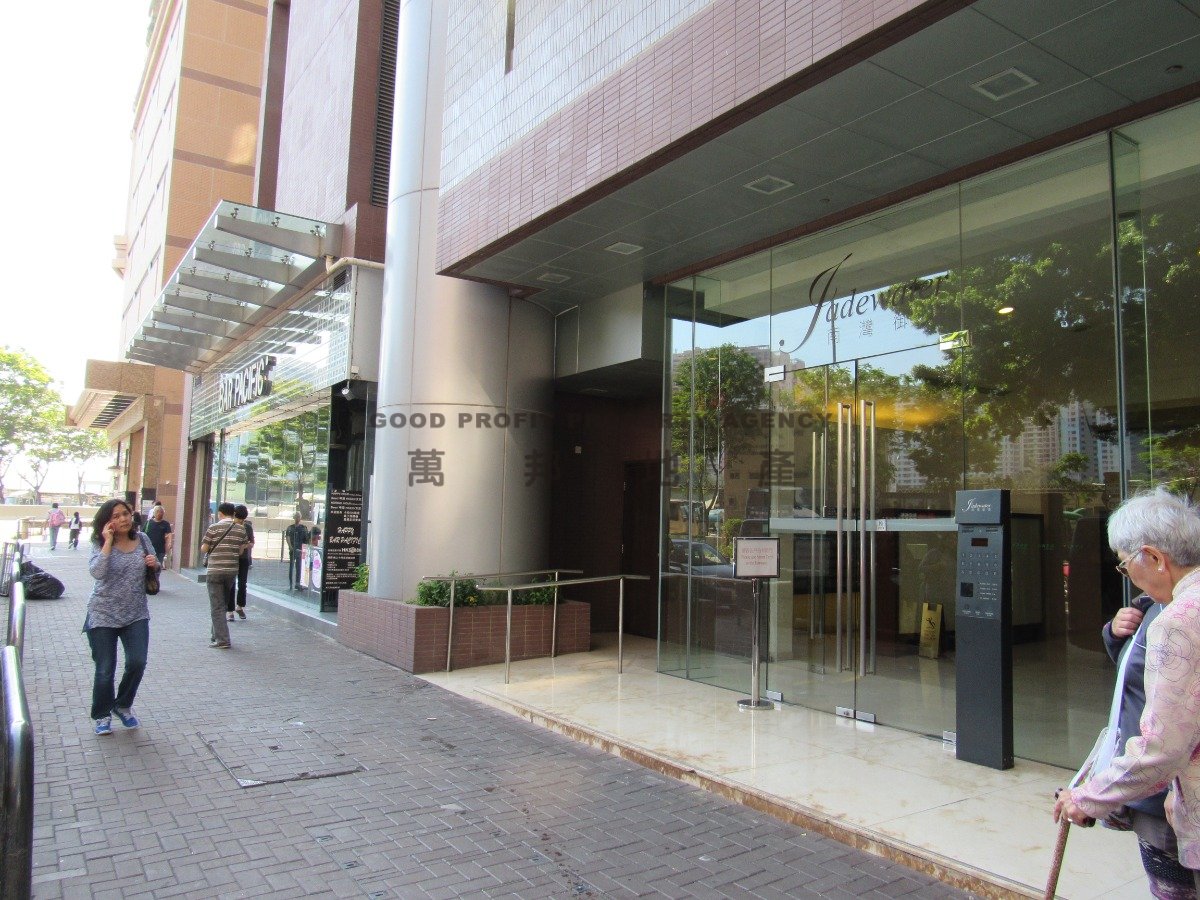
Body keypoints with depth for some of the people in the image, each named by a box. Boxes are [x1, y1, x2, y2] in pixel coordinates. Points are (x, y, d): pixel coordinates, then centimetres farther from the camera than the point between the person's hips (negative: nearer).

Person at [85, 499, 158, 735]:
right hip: (104, 616, -2)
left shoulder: (142, 540, 2)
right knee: (105, 670, 4)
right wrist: (108, 542, -25)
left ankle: (123, 705, 21)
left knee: (137, 662, -6)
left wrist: (154, 564, -9)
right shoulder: (101, 544, -8)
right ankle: (102, 715, 25)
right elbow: (97, 572, -26)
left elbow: (152, 574, 14)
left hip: (136, 615, 3)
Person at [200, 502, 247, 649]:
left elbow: (203, 549, -4)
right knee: (221, 604, 20)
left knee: (217, 607, 0)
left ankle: (222, 640, -4)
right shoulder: (241, 530, 3)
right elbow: (241, 551, 7)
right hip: (232, 571, 4)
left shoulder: (214, 528, -8)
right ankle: (217, 635, 28)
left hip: (215, 571, -4)